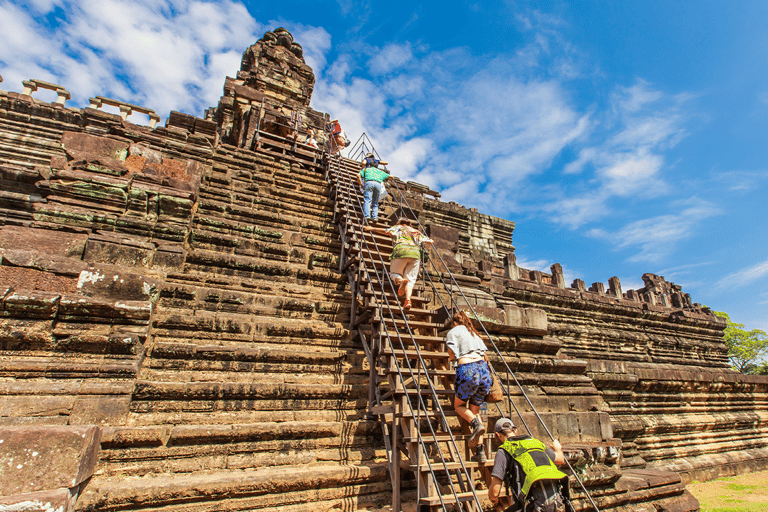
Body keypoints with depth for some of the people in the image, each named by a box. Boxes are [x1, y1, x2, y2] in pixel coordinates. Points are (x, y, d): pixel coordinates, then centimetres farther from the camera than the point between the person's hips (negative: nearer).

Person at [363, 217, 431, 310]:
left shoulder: (398, 227, 21)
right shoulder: (417, 232, 31)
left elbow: (387, 232, 2)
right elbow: (429, 241, 33)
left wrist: (372, 229, 9)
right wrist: (430, 240, 58)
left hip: (401, 251, -3)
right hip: (415, 254, 3)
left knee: (394, 273, 12)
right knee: (410, 279, 4)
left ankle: (400, 280, -25)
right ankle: (408, 299, -22)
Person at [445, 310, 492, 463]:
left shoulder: (453, 332, 10)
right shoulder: (474, 334, 27)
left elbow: (452, 355, 2)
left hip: (467, 370, -6)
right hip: (483, 368, 6)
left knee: (459, 405, 14)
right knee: (475, 410, 15)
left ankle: (476, 424, -15)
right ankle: (480, 451, 7)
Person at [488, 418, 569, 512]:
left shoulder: (503, 451, 4)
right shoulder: (535, 442, 19)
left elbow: (494, 492, -1)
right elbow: (561, 460, 36)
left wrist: (496, 503, 23)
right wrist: (558, 449, 60)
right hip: (559, 503, 6)